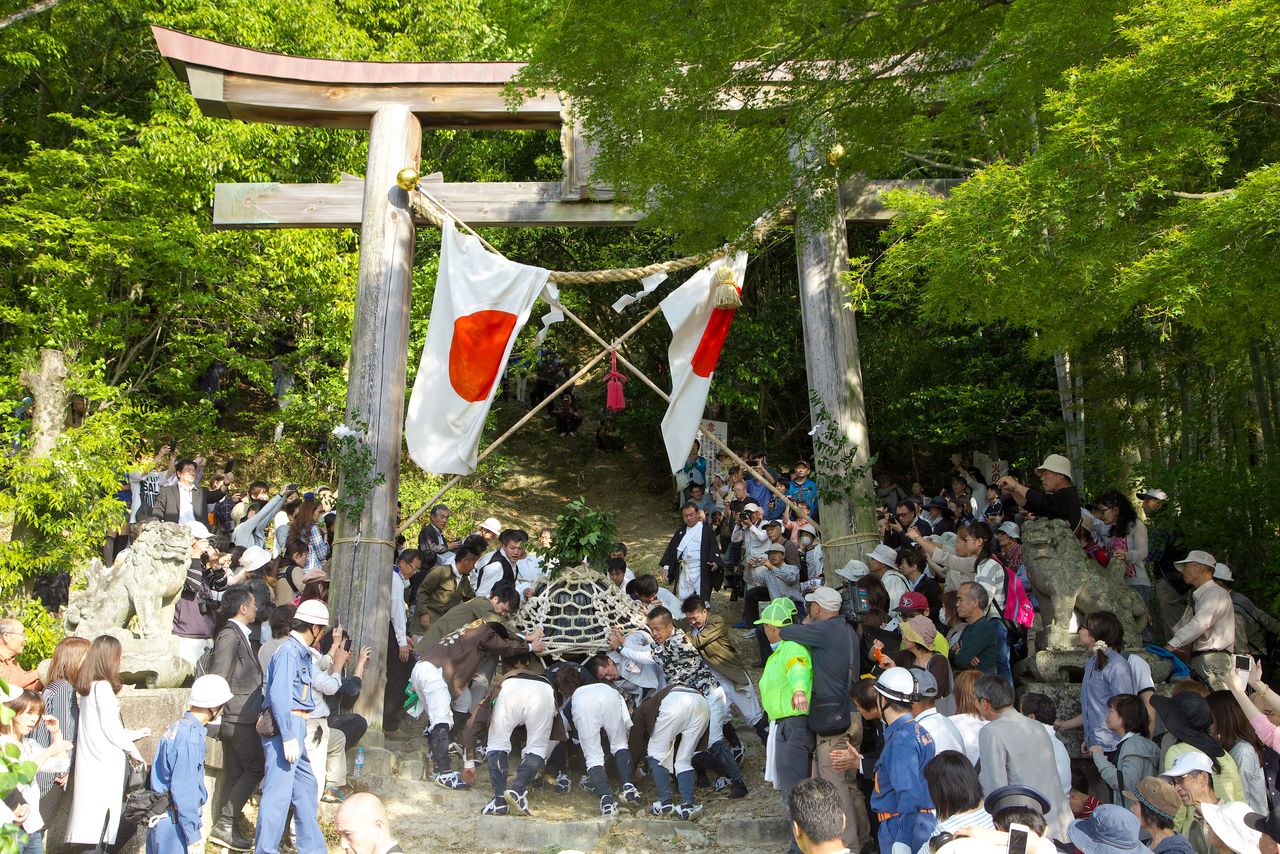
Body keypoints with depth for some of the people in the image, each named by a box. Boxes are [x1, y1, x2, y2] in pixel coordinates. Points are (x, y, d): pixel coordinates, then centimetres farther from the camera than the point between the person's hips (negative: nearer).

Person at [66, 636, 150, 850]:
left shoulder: (88, 687, 13)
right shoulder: (103, 687, -13)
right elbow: (111, 729, -14)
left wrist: (135, 734, 28)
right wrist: (134, 752, -2)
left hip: (89, 762, 8)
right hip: (106, 762, -8)